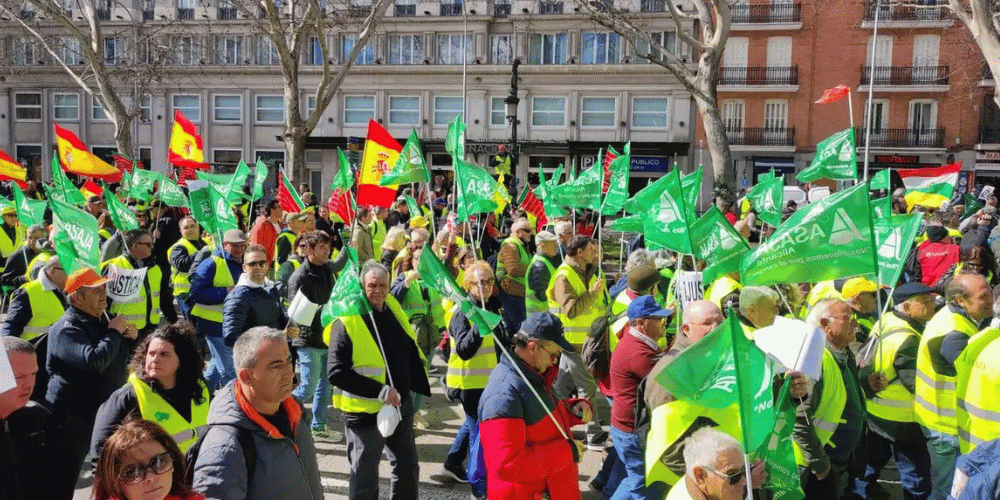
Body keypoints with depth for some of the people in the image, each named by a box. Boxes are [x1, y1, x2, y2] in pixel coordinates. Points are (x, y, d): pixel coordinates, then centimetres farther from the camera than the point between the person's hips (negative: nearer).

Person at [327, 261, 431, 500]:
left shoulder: (393, 309, 4)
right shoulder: (346, 321, -17)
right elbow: (337, 373, -21)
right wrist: (380, 391, -24)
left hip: (401, 404, 7)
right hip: (365, 410, -7)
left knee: (407, 469, 20)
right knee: (364, 478, 8)